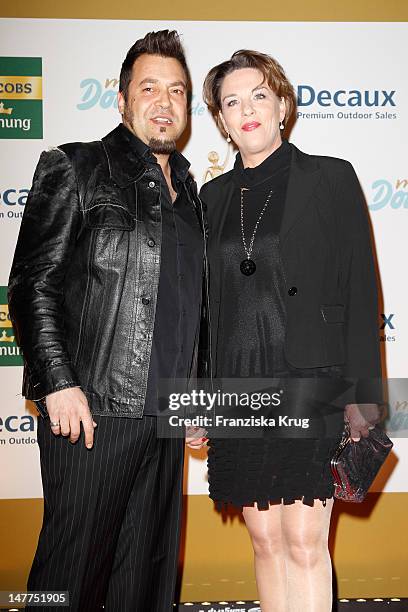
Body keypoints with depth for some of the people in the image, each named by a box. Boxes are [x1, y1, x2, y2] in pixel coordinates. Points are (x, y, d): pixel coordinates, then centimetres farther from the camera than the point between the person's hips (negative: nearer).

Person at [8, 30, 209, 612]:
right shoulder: (75, 168, 0)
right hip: (89, 411, -6)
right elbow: (34, 284, -7)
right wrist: (58, 383, -16)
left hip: (165, 418, 6)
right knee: (74, 564, 2)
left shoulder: (187, 191, 18)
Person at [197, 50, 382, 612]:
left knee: (304, 541, -6)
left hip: (310, 381, -4)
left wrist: (362, 393, -8)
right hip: (237, 386, 4)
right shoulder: (214, 195, 14)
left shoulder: (330, 178, 2)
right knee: (265, 538, 10)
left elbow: (359, 290, -2)